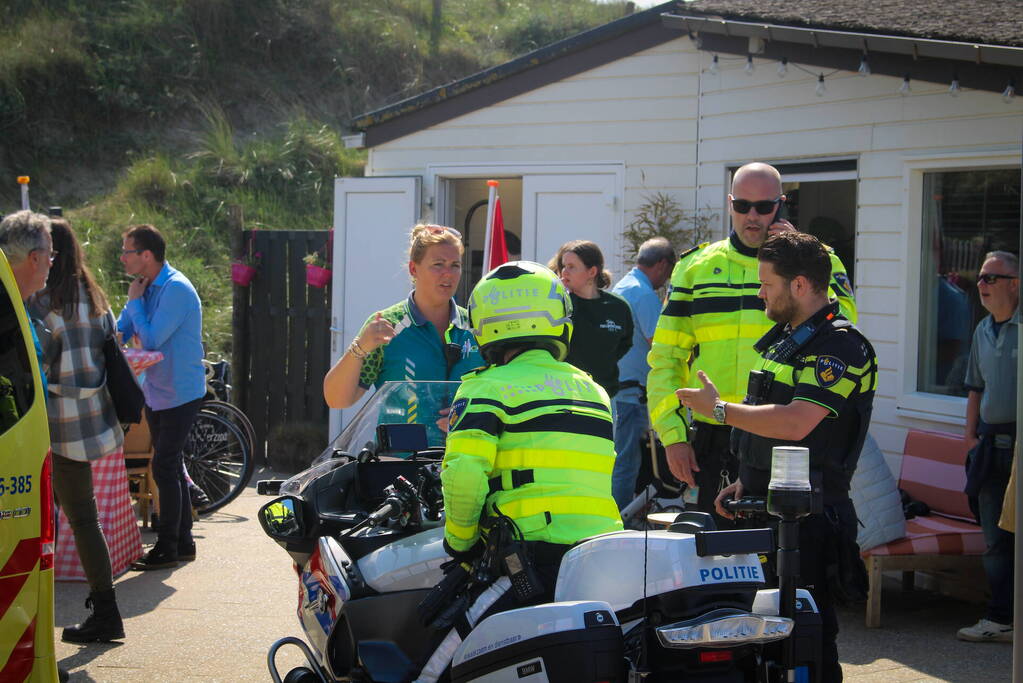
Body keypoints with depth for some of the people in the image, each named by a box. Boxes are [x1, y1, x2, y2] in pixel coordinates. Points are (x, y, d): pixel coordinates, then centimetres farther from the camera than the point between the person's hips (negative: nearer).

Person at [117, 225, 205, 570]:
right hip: (156, 392, 9)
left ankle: (167, 548, 0)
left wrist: (135, 301, -14)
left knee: (165, 468, -7)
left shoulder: (176, 289, -21)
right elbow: (120, 331, 13)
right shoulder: (146, 287, 7)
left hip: (179, 393, -9)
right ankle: (183, 542, 23)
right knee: (171, 467, 14)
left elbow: (152, 339, -24)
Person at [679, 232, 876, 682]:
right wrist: (746, 481, 18)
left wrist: (718, 409, -19)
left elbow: (794, 424, -27)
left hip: (809, 518, -10)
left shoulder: (839, 347, -15)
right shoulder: (785, 337, 17)